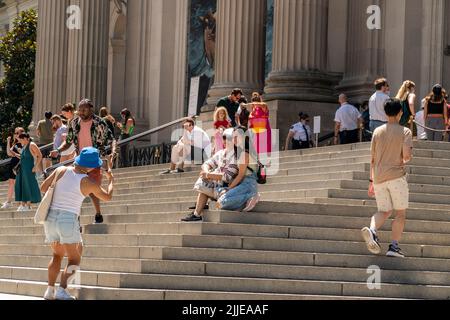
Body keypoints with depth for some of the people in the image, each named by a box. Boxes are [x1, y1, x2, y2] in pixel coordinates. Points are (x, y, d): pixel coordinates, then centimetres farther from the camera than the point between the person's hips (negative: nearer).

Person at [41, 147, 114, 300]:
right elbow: (108, 197, 11)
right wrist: (111, 179, 28)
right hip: (68, 220, -5)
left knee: (58, 255, 23)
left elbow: (43, 188, 9)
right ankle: (62, 290, -10)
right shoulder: (88, 183, -6)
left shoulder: (61, 170, 1)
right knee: (74, 259, 8)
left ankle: (50, 290, 13)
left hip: (51, 218, 5)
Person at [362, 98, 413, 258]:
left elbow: (373, 159, 13)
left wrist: (372, 181, 19)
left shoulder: (377, 131, 9)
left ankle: (372, 230, -17)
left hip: (379, 177, 4)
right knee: (400, 213, 8)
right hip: (396, 176, -4)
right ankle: (394, 246, -1)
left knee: (384, 211, 13)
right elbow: (407, 156, -15)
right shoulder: (405, 132, -4)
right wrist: (404, 161, 10)